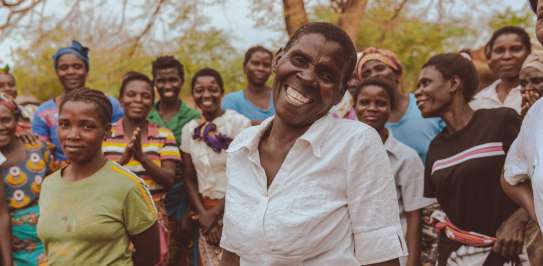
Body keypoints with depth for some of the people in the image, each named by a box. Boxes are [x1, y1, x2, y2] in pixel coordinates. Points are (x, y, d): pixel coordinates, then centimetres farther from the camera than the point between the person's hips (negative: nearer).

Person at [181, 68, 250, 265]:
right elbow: (189, 179, 7)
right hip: (205, 211, 4)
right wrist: (203, 215, -4)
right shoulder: (190, 129, 4)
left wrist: (215, 213, -8)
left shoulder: (239, 123, -9)